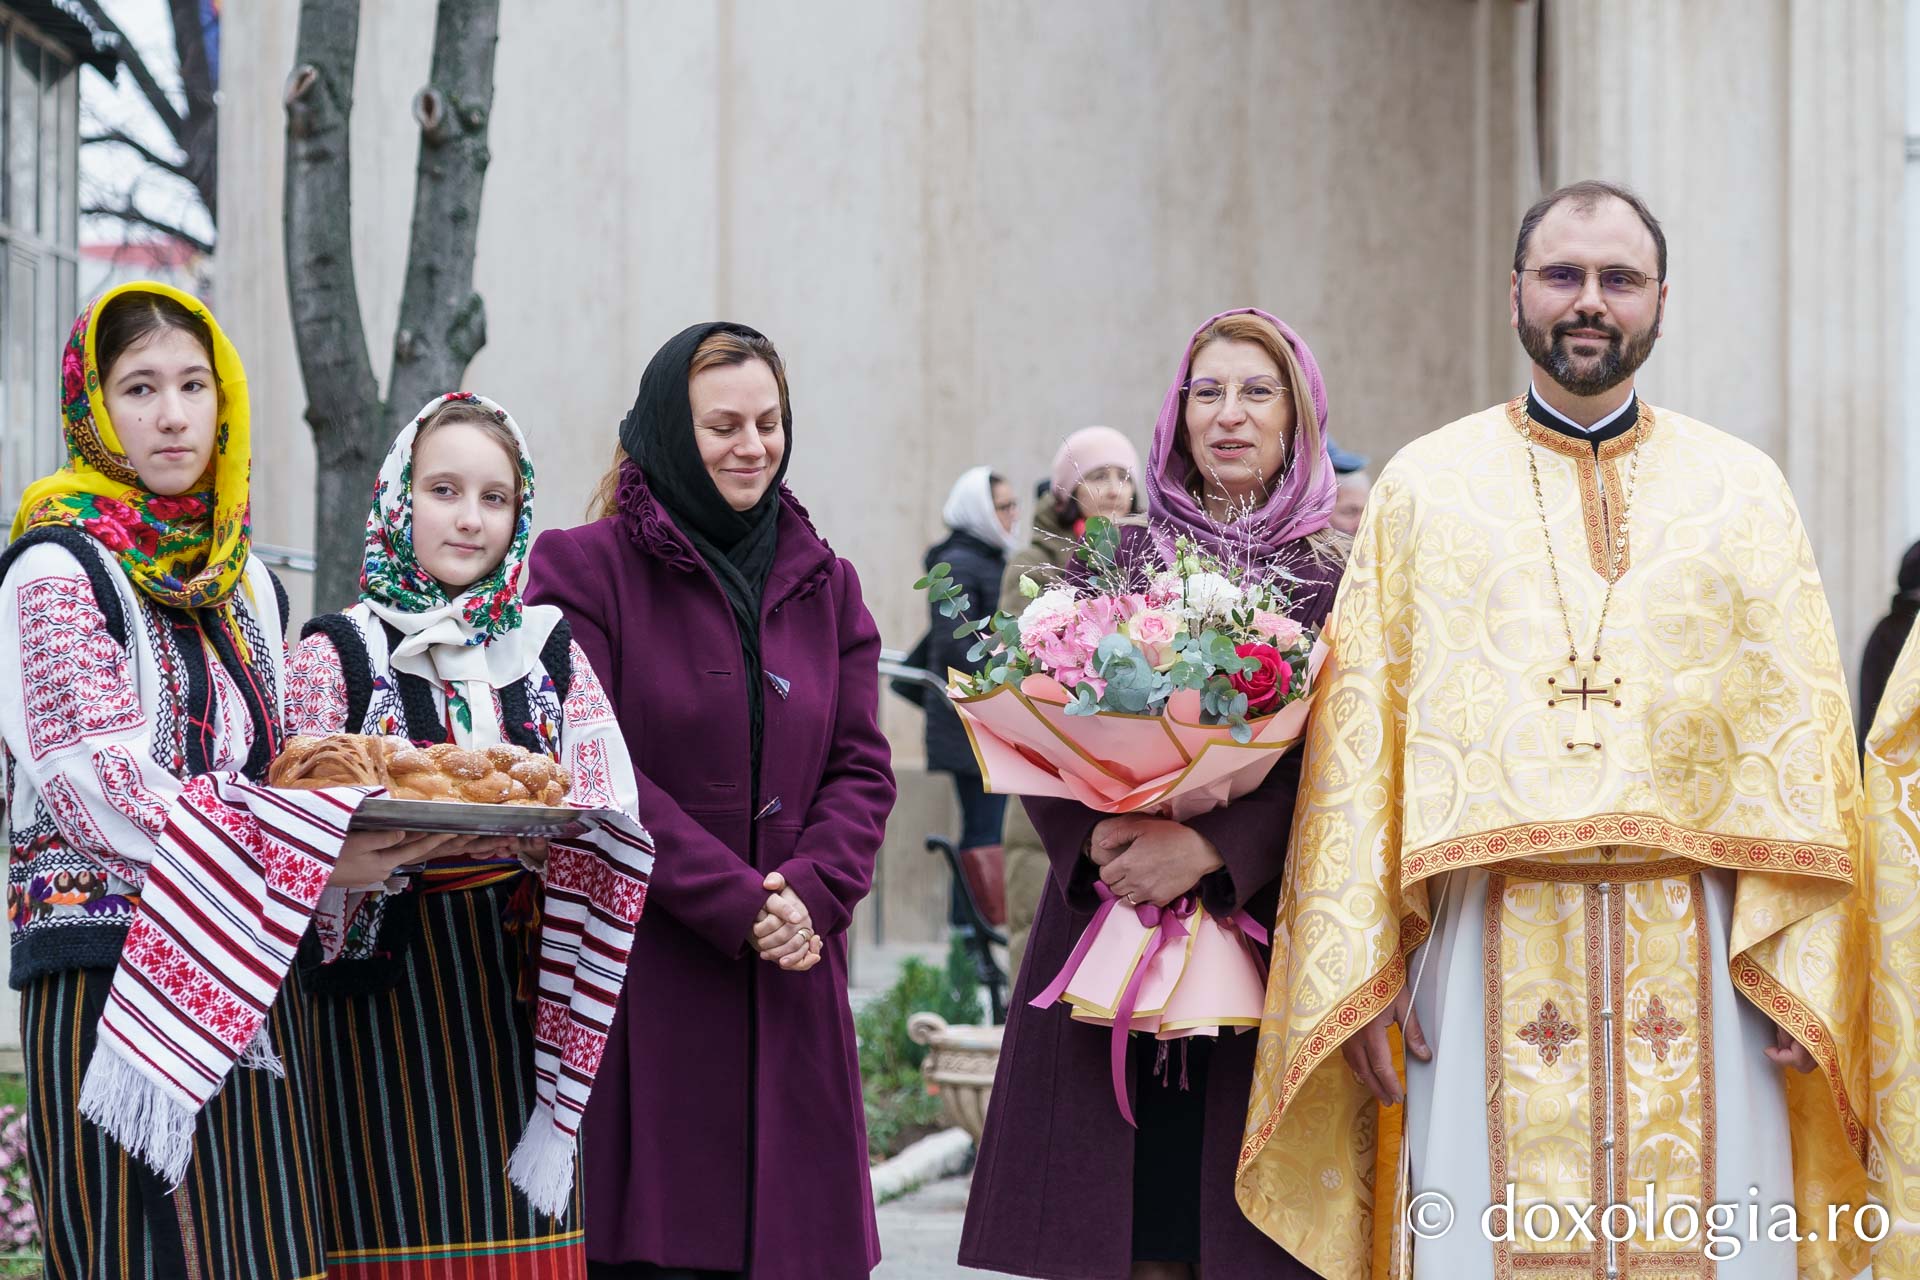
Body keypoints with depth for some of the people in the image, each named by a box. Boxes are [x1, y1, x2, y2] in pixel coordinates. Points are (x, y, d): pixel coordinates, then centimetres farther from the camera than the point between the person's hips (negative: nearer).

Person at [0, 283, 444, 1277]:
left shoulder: (245, 581, 18)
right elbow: (97, 785, -15)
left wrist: (371, 831, 1)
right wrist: (310, 855, -21)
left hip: (248, 992, 7)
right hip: (114, 972, -7)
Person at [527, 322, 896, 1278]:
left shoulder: (824, 587, 16)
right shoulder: (584, 571, 0)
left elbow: (861, 769, 10)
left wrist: (811, 891, -10)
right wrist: (736, 902, -15)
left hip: (787, 982, 4)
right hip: (638, 978, -4)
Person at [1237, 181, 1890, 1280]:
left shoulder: (1744, 490, 11)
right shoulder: (1425, 486, 10)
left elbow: (1805, 739, 5)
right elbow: (1360, 735, 5)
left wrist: (1804, 974, -5)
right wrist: (1361, 973, -5)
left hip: (1697, 963, 1)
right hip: (1489, 955, 0)